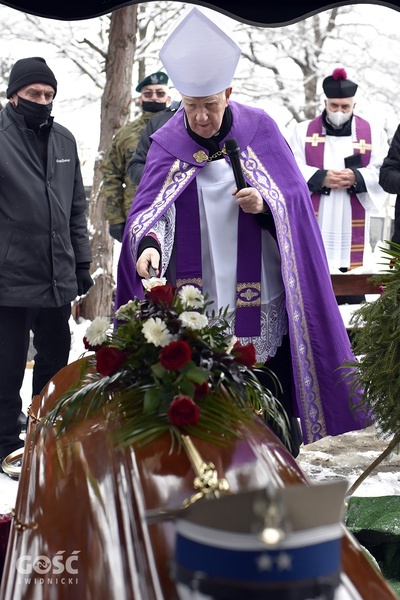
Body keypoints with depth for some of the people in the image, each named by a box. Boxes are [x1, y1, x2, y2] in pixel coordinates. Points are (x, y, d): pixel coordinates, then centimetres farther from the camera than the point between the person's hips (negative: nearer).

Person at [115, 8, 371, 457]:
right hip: (195, 299, 0)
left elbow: (296, 198, 2)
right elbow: (150, 207, -11)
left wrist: (265, 205, -19)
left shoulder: (259, 130, 1)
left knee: (272, 402, 6)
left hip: (259, 296, 0)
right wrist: (149, 244, -31)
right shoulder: (168, 144, 1)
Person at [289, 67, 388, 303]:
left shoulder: (373, 134, 8)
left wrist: (357, 178, -19)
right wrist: (321, 177, -18)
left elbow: (382, 174, 0)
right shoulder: (303, 131, 8)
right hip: (313, 222, 0)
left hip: (353, 223, 0)